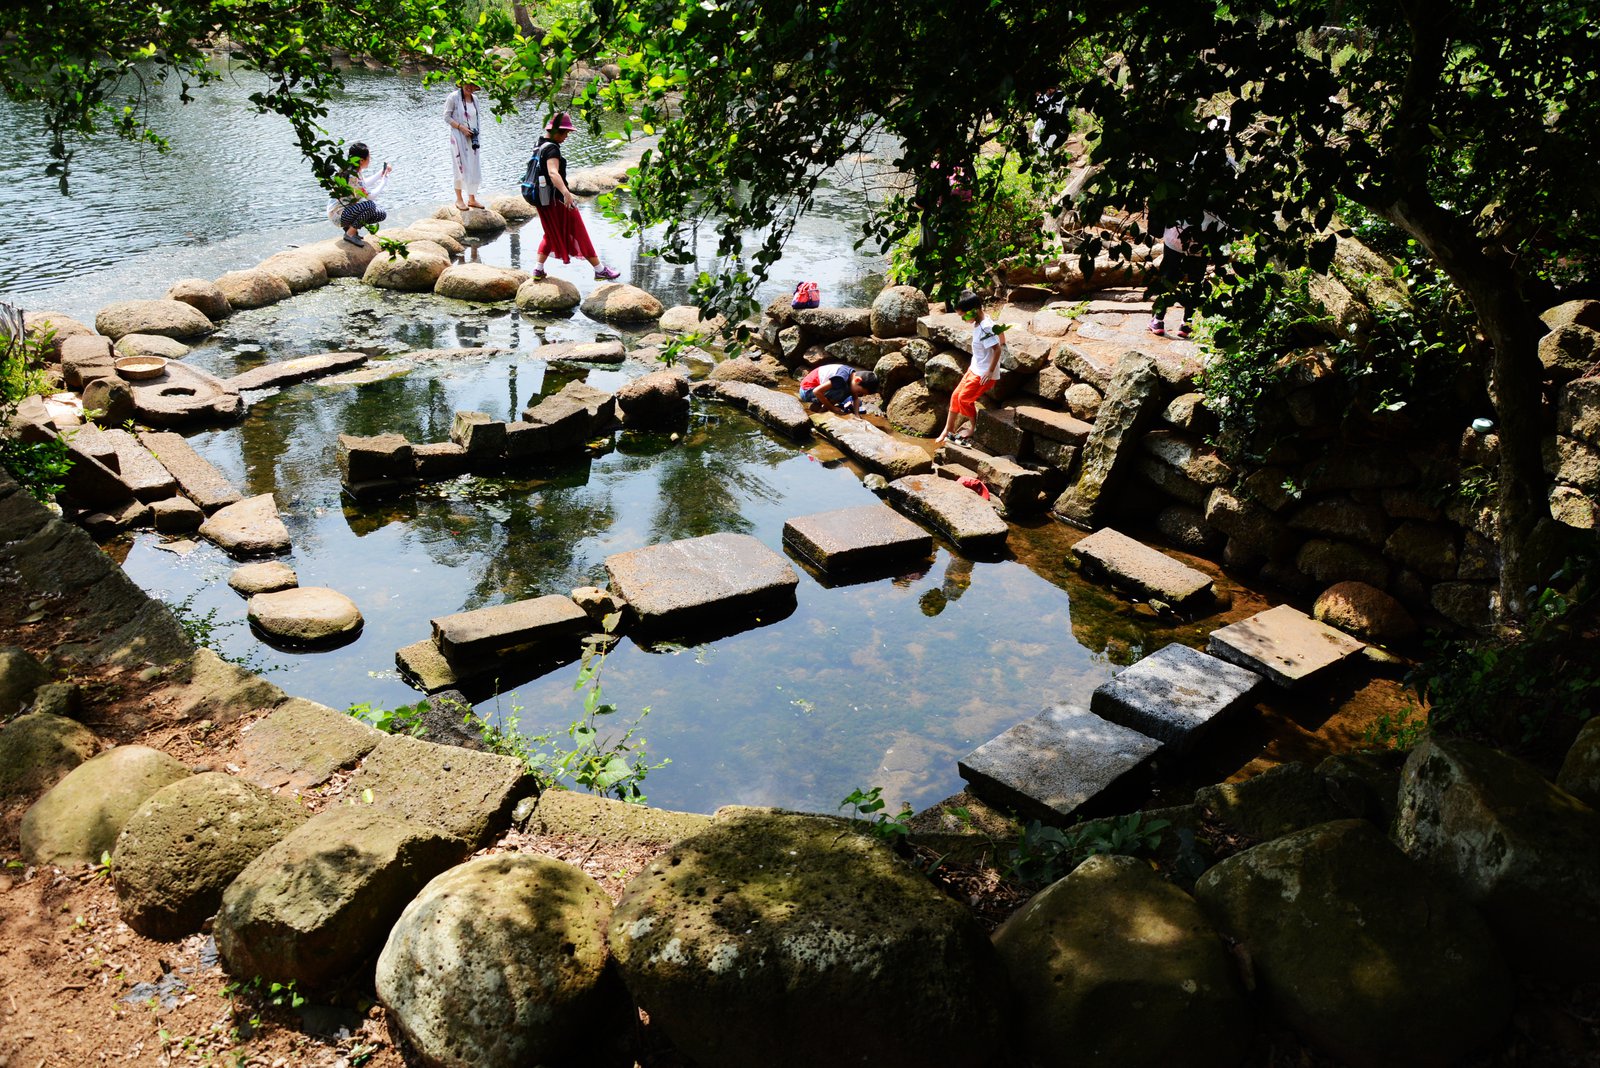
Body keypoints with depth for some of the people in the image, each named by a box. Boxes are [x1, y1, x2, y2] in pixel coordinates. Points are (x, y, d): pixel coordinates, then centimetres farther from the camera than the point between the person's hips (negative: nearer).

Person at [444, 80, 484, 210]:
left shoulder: (475, 99, 8)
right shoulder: (454, 97, -9)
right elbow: (447, 117, -9)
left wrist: (476, 133, 5)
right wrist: (461, 127, -18)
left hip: (472, 138, 6)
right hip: (458, 136, -6)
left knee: (474, 168, 7)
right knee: (461, 167, -2)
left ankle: (472, 199, 17)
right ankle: (459, 200, 8)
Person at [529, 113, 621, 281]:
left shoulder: (539, 145, 9)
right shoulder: (552, 149, -21)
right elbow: (553, 173, -39)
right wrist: (566, 193, -54)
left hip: (543, 200, 9)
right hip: (558, 199, -9)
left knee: (551, 234, 24)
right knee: (579, 234, 1)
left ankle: (538, 270, 22)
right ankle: (600, 270, 8)